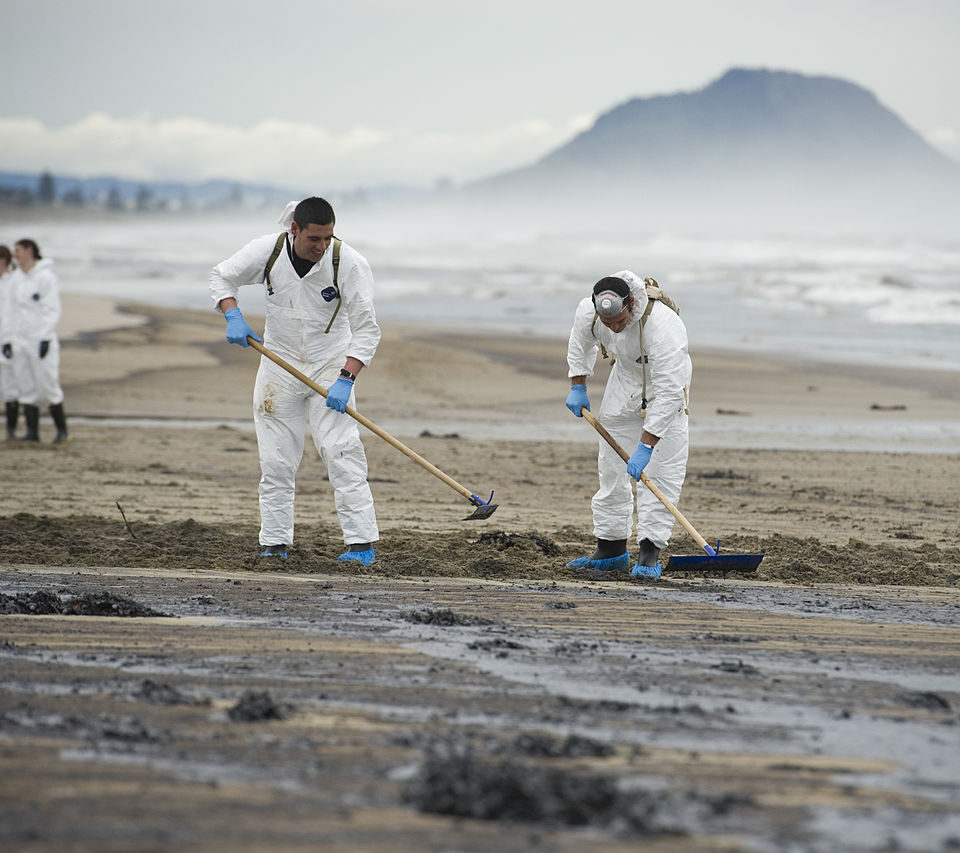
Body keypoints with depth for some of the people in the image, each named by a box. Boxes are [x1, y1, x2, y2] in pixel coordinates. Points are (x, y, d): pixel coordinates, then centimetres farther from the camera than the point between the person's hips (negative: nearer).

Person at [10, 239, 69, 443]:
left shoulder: (46, 277, -10)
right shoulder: (19, 279, 12)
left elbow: (52, 311, -13)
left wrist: (45, 339, -20)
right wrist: (10, 339, 14)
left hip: (41, 340, -7)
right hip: (21, 341, 7)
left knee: (48, 387, -5)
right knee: (27, 388, 4)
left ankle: (61, 429, 8)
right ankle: (32, 431, 7)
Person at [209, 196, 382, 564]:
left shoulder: (349, 263, -18)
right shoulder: (267, 251, -12)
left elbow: (367, 330, -17)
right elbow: (221, 277, 5)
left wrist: (346, 379, -28)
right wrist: (233, 317, -13)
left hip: (330, 365, -3)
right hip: (280, 365, 3)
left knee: (342, 452, -14)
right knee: (276, 461, 3)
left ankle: (362, 544, -16)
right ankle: (274, 544, 11)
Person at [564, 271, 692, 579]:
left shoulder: (663, 325, -42)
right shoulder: (588, 311, -25)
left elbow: (668, 394, -41)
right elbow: (580, 342, 3)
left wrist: (645, 447, -42)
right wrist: (577, 386, 4)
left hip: (667, 383, -5)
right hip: (625, 378, 5)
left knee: (662, 471, -15)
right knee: (612, 468, 7)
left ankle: (649, 553, -16)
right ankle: (610, 550, 16)